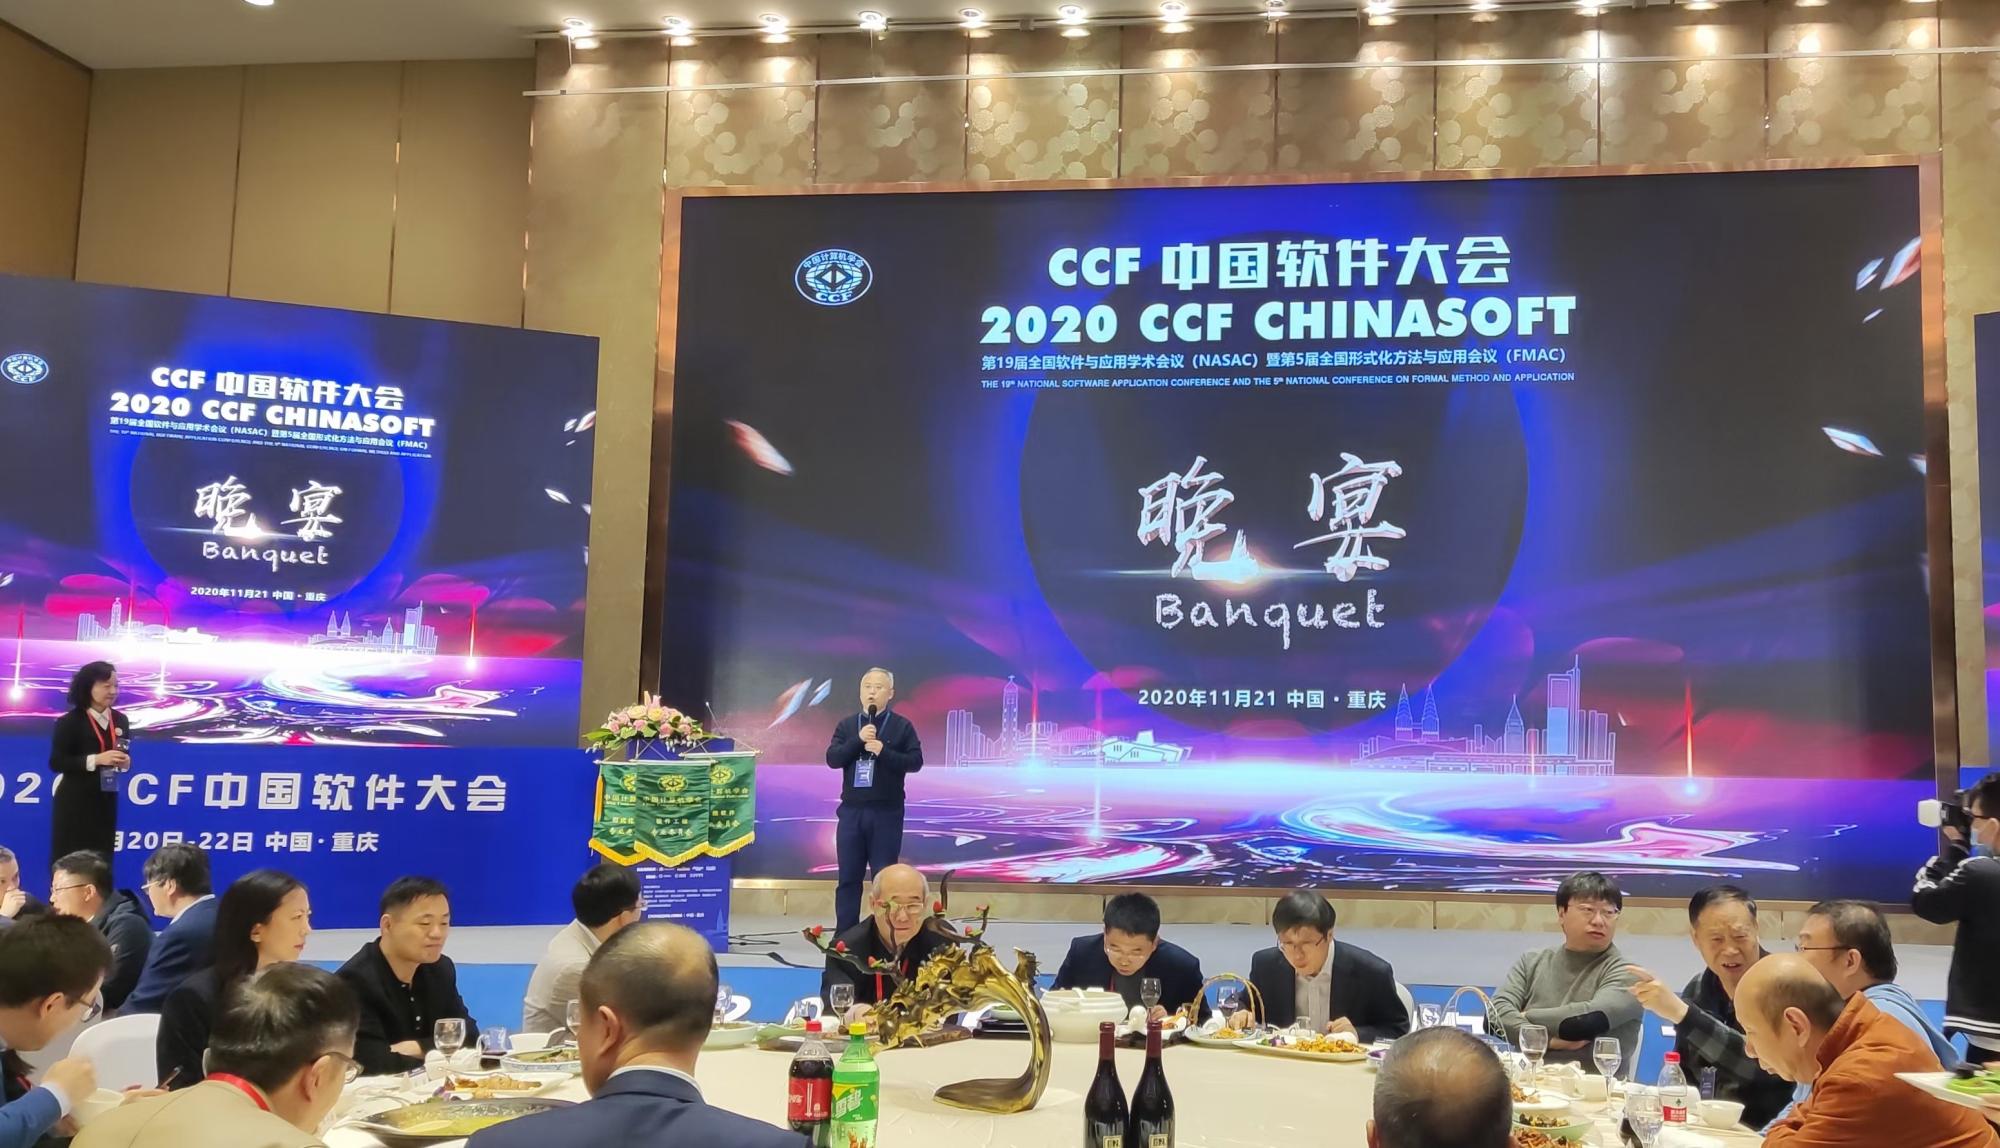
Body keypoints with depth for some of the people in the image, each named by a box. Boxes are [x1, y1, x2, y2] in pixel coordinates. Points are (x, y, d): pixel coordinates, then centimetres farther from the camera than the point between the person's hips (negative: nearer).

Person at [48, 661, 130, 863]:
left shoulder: (120, 720, 8)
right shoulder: (70, 721, -8)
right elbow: (56, 762, -12)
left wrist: (125, 763, -5)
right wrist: (96, 759, -22)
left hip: (105, 801, 5)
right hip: (74, 802, -5)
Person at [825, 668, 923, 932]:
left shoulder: (902, 726, 1)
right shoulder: (846, 725, 9)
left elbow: (915, 761, -7)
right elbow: (832, 759, -1)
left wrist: (883, 751, -19)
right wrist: (858, 740, -15)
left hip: (887, 812, -2)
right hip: (852, 810, 3)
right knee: (848, 876, 5)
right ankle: (844, 935, 11)